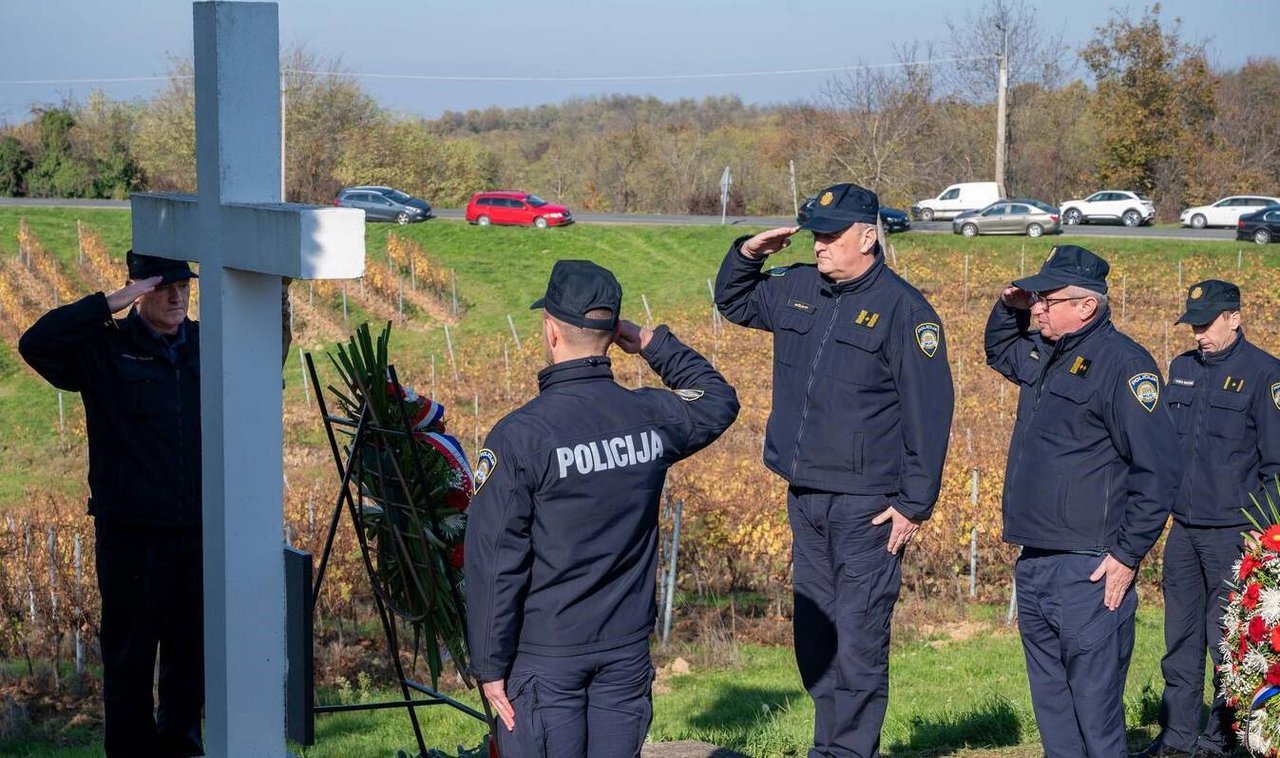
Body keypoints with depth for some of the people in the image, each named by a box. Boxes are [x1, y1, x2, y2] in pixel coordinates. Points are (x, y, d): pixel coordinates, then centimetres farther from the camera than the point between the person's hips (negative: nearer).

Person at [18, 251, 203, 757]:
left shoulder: (209, 344, 8)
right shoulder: (105, 349, -4)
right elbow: (35, 344, -19)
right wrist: (108, 304, -20)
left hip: (199, 527, 4)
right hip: (130, 530, -4)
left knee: (193, 645, 12)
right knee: (129, 648, 4)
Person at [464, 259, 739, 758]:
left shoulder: (519, 435, -15)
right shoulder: (651, 418, -2)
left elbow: (494, 562, -13)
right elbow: (719, 401, 23)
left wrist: (490, 666, -5)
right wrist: (654, 344, 19)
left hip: (546, 654, -4)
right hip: (628, 650, 5)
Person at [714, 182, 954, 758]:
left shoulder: (903, 309, -10)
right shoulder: (797, 289, 9)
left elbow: (928, 414, -11)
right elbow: (732, 302, 29)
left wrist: (915, 503, -13)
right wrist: (747, 254, 8)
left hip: (866, 504, -7)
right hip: (804, 496, 7)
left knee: (859, 636, -5)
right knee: (813, 630, 13)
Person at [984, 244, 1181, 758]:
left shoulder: (1122, 362, -12)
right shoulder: (1042, 354, 15)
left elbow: (1158, 467, -15)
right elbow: (998, 352, 39)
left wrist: (1128, 556, -15)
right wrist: (1008, 307, 17)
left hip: (1088, 574, -9)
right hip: (1033, 565, 9)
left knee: (1095, 715, -6)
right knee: (1051, 709, 14)